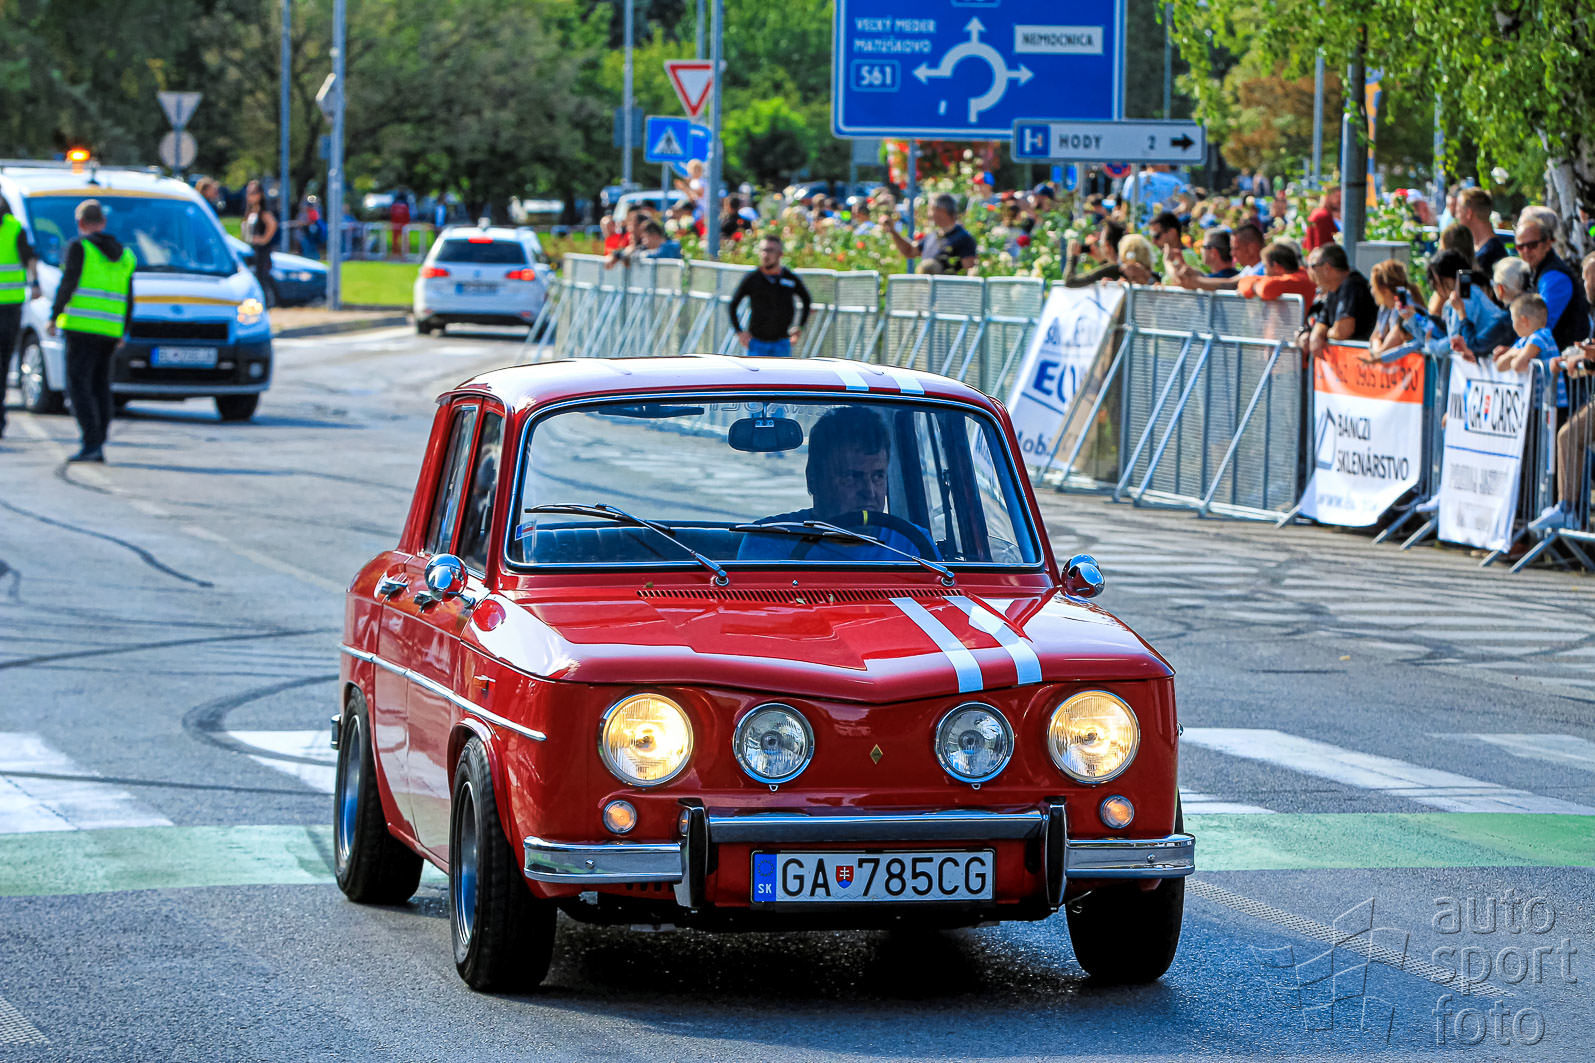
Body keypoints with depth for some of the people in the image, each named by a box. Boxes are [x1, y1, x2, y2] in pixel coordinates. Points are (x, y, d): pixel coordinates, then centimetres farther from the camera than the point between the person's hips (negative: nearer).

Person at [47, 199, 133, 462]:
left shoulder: (79, 247, -3)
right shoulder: (124, 254, 16)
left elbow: (67, 284, -11)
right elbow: (128, 299, 16)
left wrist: (54, 317, -5)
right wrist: (123, 332, 22)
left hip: (82, 329, -6)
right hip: (110, 331, 6)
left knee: (78, 385, -6)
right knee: (100, 386, 11)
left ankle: (91, 443, -17)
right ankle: (98, 445, 9)